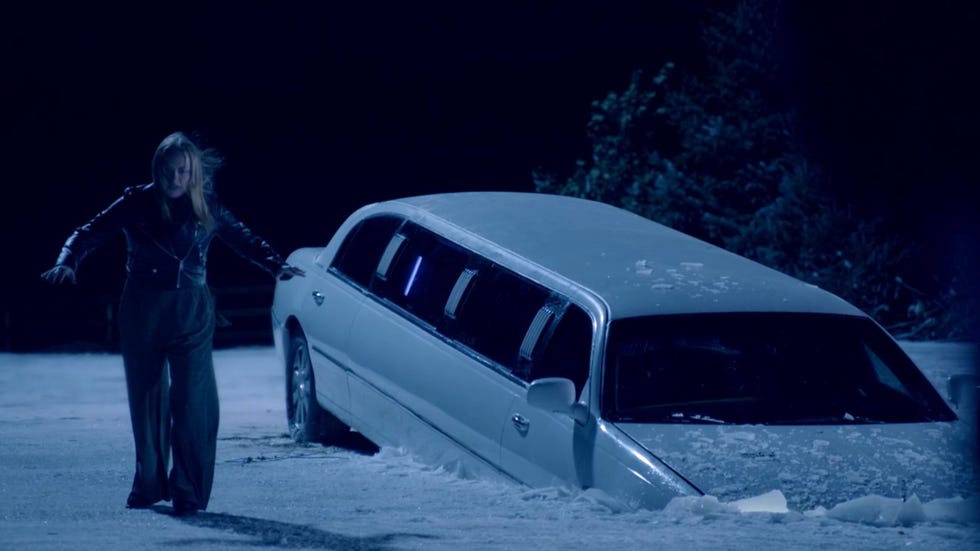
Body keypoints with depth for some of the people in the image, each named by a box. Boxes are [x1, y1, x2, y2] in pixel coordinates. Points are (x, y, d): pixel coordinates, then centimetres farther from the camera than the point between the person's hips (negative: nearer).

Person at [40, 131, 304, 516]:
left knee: (192, 402, -11)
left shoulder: (207, 207, 2)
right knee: (146, 399, 8)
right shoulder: (137, 203, -2)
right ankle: (149, 485, 23)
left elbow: (243, 239, 13)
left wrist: (276, 265, -1)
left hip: (191, 313, -1)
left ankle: (189, 494, -9)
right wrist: (67, 263, -21)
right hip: (142, 311, 1)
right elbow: (90, 233, -3)